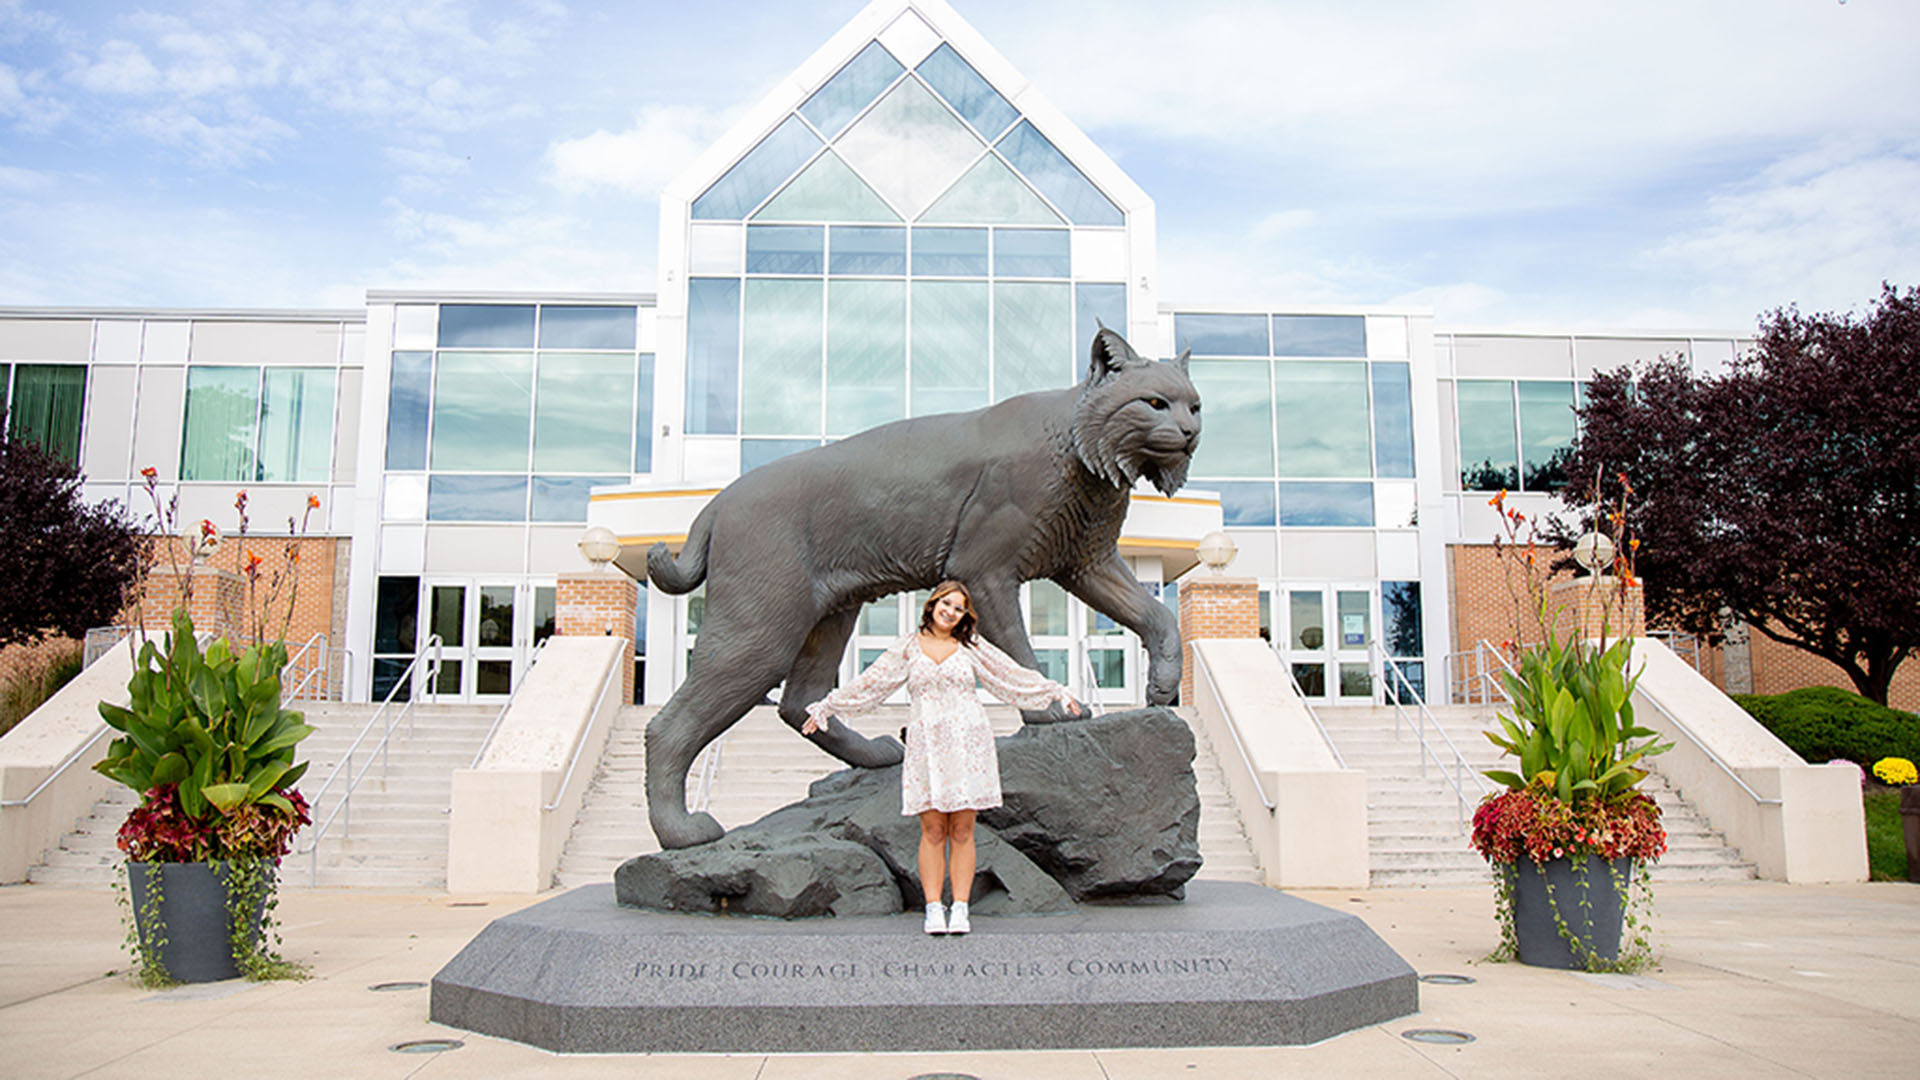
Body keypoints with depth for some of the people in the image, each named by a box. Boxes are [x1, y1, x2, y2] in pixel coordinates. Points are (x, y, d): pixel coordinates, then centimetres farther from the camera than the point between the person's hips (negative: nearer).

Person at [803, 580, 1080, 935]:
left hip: (967, 743, 0)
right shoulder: (908, 648, 10)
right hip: (925, 745, 0)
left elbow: (1015, 676, 17)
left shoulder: (972, 647, 11)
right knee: (932, 831, -2)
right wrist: (826, 708, 16)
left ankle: (960, 908, 5)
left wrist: (1057, 693, 19)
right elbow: (868, 684, 14)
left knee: (962, 831, -1)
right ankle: (933, 909, 3)